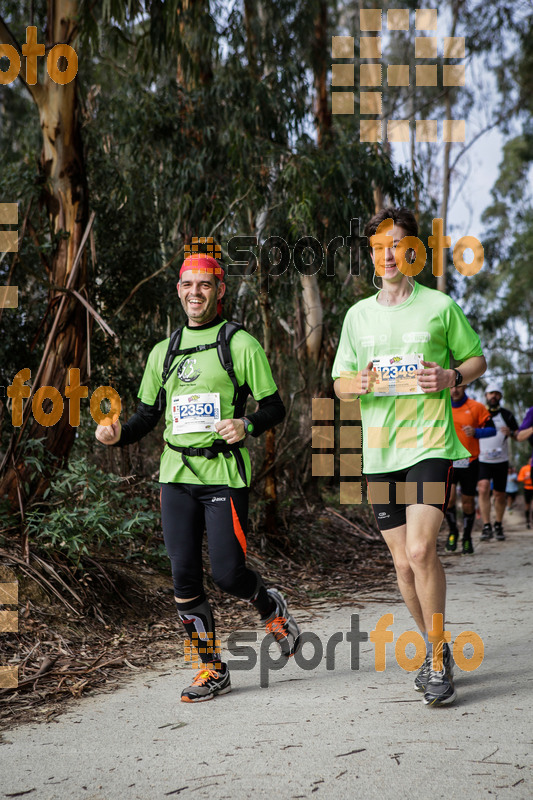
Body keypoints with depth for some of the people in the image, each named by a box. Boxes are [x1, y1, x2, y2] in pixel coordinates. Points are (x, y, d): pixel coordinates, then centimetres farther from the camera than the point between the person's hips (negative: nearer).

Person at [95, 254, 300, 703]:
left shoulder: (241, 345, 0)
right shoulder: (164, 351, 15)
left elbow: (274, 407, 0)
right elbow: (148, 414, 19)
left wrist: (248, 425, -21)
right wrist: (119, 434, -1)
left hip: (224, 474, -4)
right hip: (177, 474, 5)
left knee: (228, 572, -7)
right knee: (184, 575, 1)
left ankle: (273, 609, 28)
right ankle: (212, 669, 15)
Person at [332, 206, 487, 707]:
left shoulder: (439, 306, 2)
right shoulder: (358, 314, 12)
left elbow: (476, 359, 11)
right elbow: (339, 383, 16)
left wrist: (450, 377, -10)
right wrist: (357, 384, -8)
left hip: (429, 444, -4)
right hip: (379, 453, 4)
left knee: (421, 550, -18)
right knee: (404, 563, 8)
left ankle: (438, 662, -4)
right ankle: (435, 649, 28)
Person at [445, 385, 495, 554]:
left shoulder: (477, 407, -1)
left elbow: (492, 429, 1)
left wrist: (475, 432, -17)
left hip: (469, 462, 0)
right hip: (448, 462, 0)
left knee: (468, 502, 5)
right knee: (448, 499, -16)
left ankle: (467, 538, 25)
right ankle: (452, 531, 10)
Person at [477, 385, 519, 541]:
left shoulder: (506, 415, 6)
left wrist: (510, 433, -15)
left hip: (501, 461, 1)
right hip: (482, 461, -1)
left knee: (500, 495, 6)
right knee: (483, 489, -19)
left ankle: (498, 525, 25)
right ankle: (486, 527, -18)